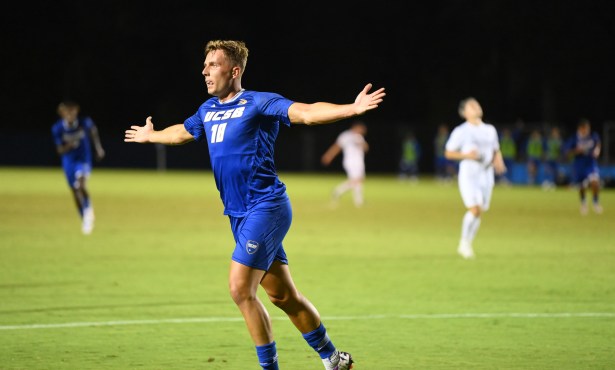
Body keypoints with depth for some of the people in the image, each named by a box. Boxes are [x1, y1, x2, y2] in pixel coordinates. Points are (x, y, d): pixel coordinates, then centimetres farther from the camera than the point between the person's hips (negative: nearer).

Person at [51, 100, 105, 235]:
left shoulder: (85, 122, -20)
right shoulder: (57, 128, -20)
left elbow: (93, 130, 5)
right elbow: (60, 151, -18)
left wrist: (98, 147, 14)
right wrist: (68, 146, -39)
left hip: (84, 159, -2)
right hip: (69, 162, 2)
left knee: (81, 185, -26)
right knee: (75, 192, 10)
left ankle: (88, 209, 2)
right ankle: (85, 220, 30)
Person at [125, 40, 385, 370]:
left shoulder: (258, 103, -9)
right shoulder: (208, 110, 14)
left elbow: (306, 113, -21)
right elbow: (181, 132, 36)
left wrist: (353, 108, -36)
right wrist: (150, 136, 53)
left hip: (265, 208, -8)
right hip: (239, 215, 8)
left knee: (240, 288, -15)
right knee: (283, 296, 11)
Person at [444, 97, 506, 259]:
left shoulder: (490, 130, 12)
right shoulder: (461, 131, -4)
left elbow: (496, 151, 22)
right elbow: (448, 153, -2)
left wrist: (498, 162, 1)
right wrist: (466, 155, -18)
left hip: (486, 174, 5)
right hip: (468, 173, -5)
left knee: (480, 212, 5)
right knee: (474, 209, -18)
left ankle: (467, 245, 17)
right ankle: (464, 242, -2)